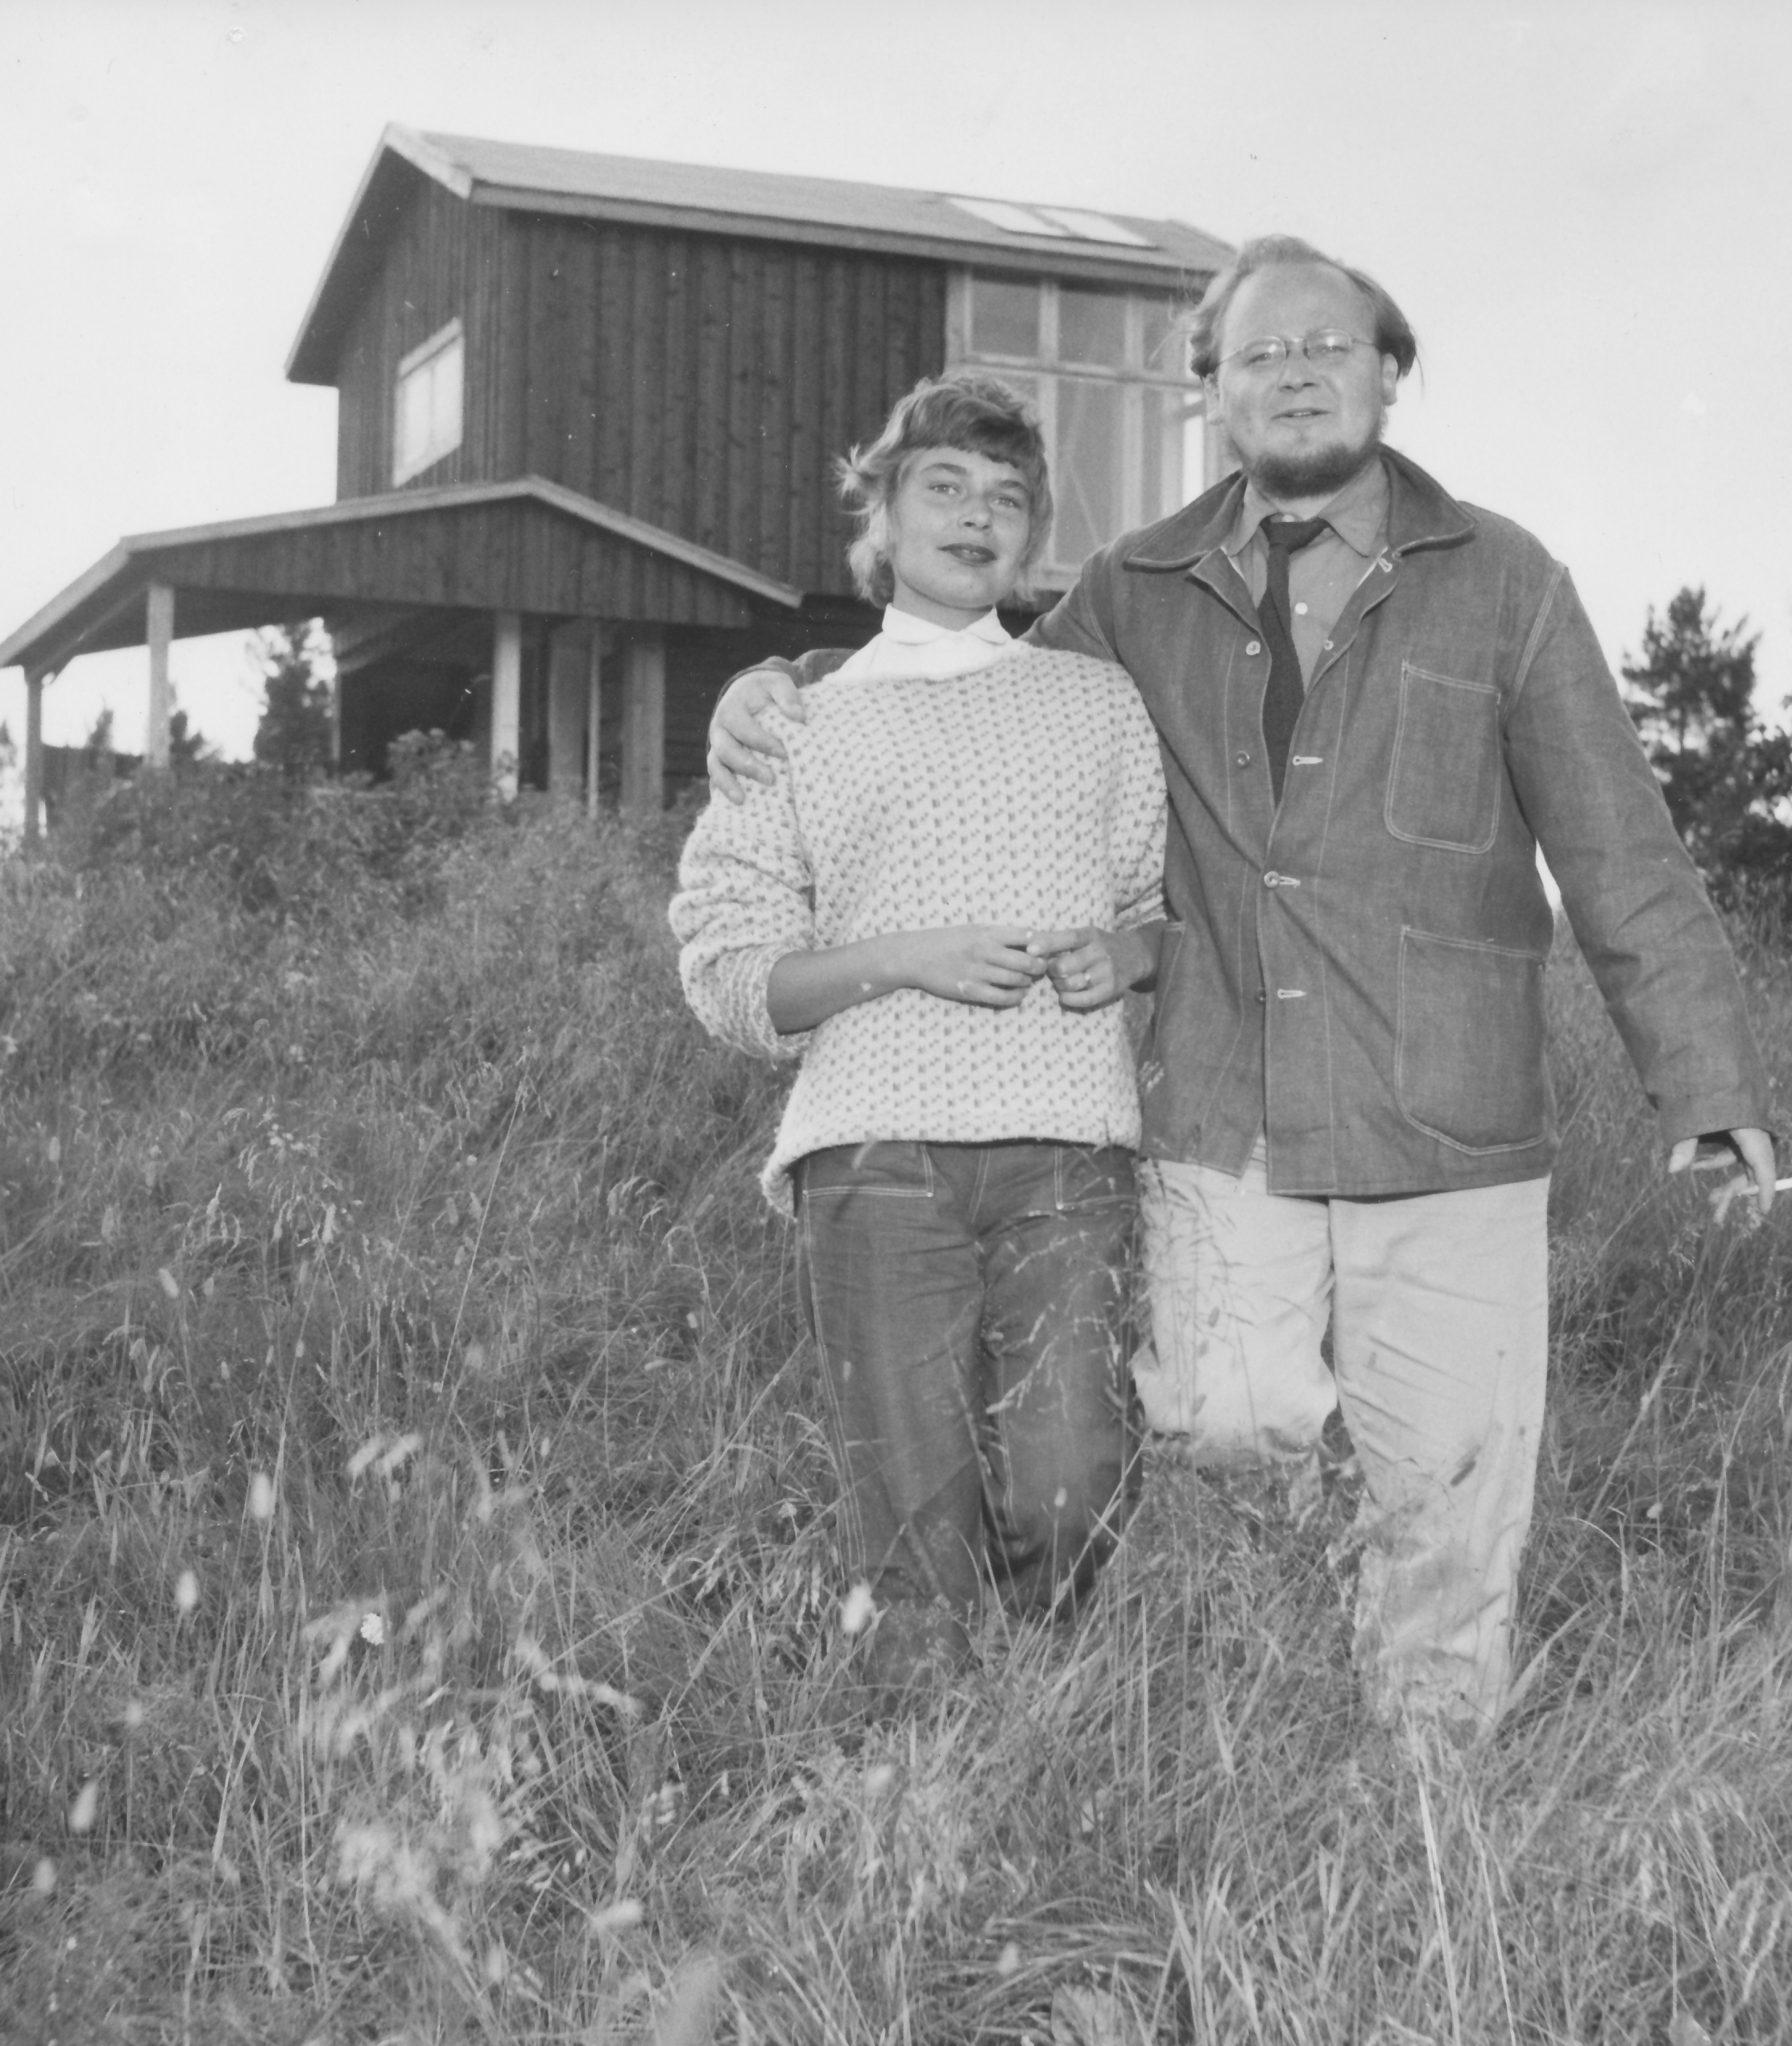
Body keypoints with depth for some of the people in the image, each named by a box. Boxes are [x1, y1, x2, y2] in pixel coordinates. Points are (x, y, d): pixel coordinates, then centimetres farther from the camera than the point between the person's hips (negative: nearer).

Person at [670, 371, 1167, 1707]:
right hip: (878, 1147, -1)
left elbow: (1170, 905, 25)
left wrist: (1126, 950, 1)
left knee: (1068, 1503, -10)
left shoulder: (1100, 700, 20)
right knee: (916, 1532, -6)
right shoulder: (802, 724, 14)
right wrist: (902, 957, -9)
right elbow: (727, 977, 8)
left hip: (1068, 1145, 1)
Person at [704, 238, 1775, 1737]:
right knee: (1237, 1426, -21)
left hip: (1450, 1149, -1)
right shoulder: (1140, 595, 9)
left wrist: (1711, 1085, -6)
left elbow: (1619, 855, 2)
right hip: (1223, 1143, 1)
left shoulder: (1502, 583, 3)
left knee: (1449, 1525, 2)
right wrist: (780, 691, 5)